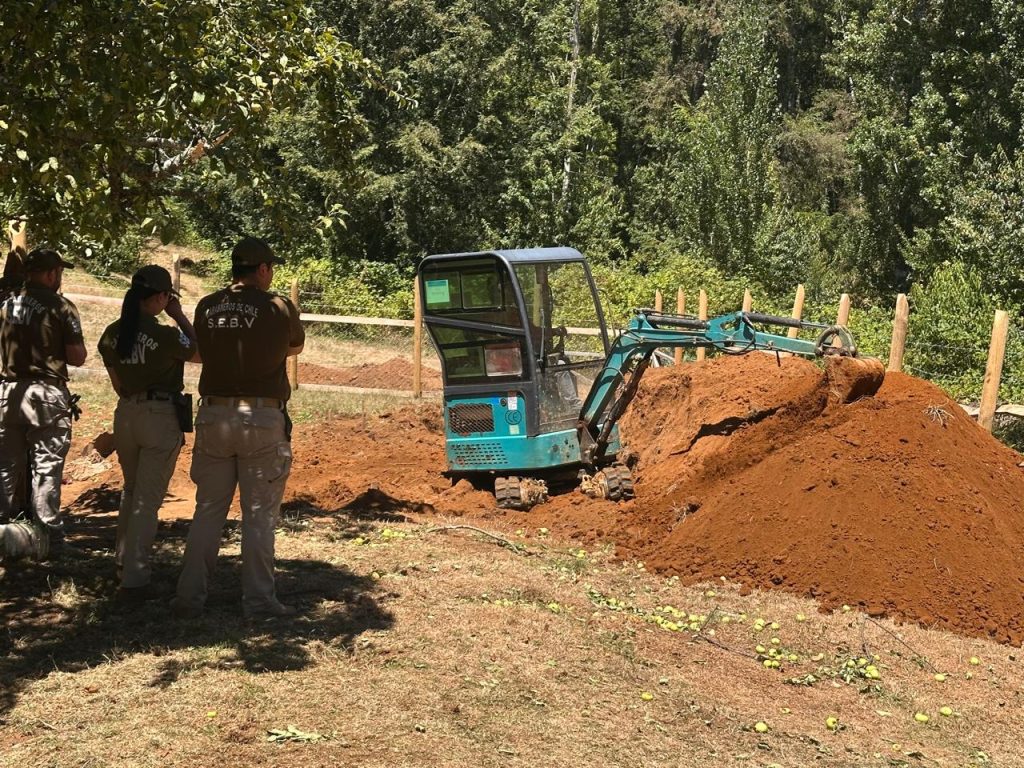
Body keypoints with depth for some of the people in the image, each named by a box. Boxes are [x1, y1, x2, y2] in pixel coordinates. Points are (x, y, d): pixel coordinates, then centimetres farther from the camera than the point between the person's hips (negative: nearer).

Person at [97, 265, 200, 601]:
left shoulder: (112, 334, 1)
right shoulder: (164, 335, -18)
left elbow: (117, 382, 12)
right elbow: (201, 354, -1)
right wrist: (180, 317, 1)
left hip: (125, 414, 6)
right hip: (161, 417, -6)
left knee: (131, 490, 25)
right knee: (148, 499, -1)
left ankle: (124, 560, 37)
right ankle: (134, 580, -1)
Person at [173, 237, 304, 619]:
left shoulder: (207, 307, 4)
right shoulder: (278, 307, -5)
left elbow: (205, 350, 14)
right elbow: (296, 346, 12)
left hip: (213, 416, 4)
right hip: (262, 419, -3)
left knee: (208, 510, 11)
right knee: (259, 513, 4)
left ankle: (190, 596, 12)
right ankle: (259, 599, 7)